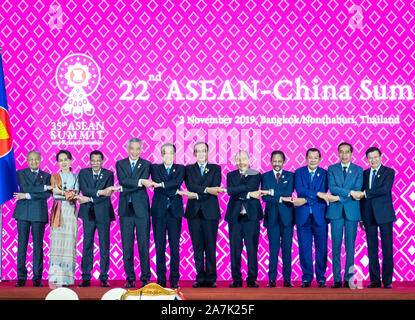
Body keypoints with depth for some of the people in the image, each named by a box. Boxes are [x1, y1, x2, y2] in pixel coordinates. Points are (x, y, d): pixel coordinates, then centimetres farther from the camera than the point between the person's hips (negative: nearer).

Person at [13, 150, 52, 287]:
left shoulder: (46, 176, 12)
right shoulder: (21, 173, 11)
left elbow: (47, 195, -4)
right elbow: (25, 187, -8)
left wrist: (27, 196, -11)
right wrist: (45, 187, -12)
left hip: (39, 214, 0)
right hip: (23, 213, 0)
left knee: (38, 245, -1)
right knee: (22, 245, 0)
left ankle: (37, 278, 4)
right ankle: (21, 278, 5)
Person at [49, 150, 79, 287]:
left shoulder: (75, 177, 14)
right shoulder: (54, 177, 14)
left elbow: (76, 192, 0)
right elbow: (55, 193, 0)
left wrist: (62, 192, -7)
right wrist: (70, 194, -8)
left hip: (71, 211, 0)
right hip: (58, 211, 0)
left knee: (69, 242, -4)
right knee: (57, 241, -7)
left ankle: (66, 278, -1)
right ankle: (55, 278, -7)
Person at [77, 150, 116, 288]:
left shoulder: (109, 174, 2)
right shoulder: (83, 173, 6)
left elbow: (107, 195, -7)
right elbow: (84, 190, -10)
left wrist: (89, 199, -13)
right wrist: (100, 192, -22)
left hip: (103, 214, -1)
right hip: (88, 214, 1)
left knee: (104, 247, 0)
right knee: (87, 246, 3)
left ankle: (104, 278, 7)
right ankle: (86, 278, 8)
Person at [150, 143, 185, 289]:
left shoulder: (180, 168, 13)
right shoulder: (155, 168, 11)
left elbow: (178, 182, -7)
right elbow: (157, 186, -4)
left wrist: (162, 184, -15)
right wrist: (175, 191, -9)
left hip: (175, 211, 0)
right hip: (159, 211, 0)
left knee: (175, 246, -1)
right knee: (160, 245, 0)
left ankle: (174, 279, 5)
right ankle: (161, 279, 7)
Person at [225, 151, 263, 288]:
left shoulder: (256, 175, 6)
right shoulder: (231, 175, 12)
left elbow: (251, 187, -12)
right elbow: (230, 191, -5)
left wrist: (236, 190, -11)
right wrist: (248, 194, -11)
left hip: (251, 216, -2)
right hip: (234, 216, 2)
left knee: (252, 248, -1)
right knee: (235, 249, 2)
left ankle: (252, 279, 7)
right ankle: (236, 279, 10)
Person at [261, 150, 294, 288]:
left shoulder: (290, 176, 8)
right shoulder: (265, 176, 10)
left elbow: (288, 193, -9)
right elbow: (265, 197, -3)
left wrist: (273, 192, -13)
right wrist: (280, 199, -13)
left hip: (286, 216, 0)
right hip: (272, 217, 0)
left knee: (287, 249, 2)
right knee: (273, 249, 0)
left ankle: (287, 279, 8)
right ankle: (272, 279, 5)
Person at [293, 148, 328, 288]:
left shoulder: (324, 173, 6)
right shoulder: (299, 172, 8)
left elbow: (323, 193, -6)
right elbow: (300, 190, -7)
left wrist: (305, 200, -13)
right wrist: (317, 193, -16)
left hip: (319, 215, -1)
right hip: (303, 216, 1)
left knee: (321, 248, 1)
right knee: (304, 248, 3)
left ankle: (321, 278, 11)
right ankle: (307, 278, 12)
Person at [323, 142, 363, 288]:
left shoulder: (358, 170, 8)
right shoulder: (331, 169, 10)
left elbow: (357, 190, -4)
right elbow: (332, 187, -5)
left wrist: (339, 197, -11)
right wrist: (349, 192, -16)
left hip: (352, 211, 0)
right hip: (336, 211, 0)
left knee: (350, 246, 1)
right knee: (336, 246, 0)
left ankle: (348, 279, 7)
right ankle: (337, 279, 5)